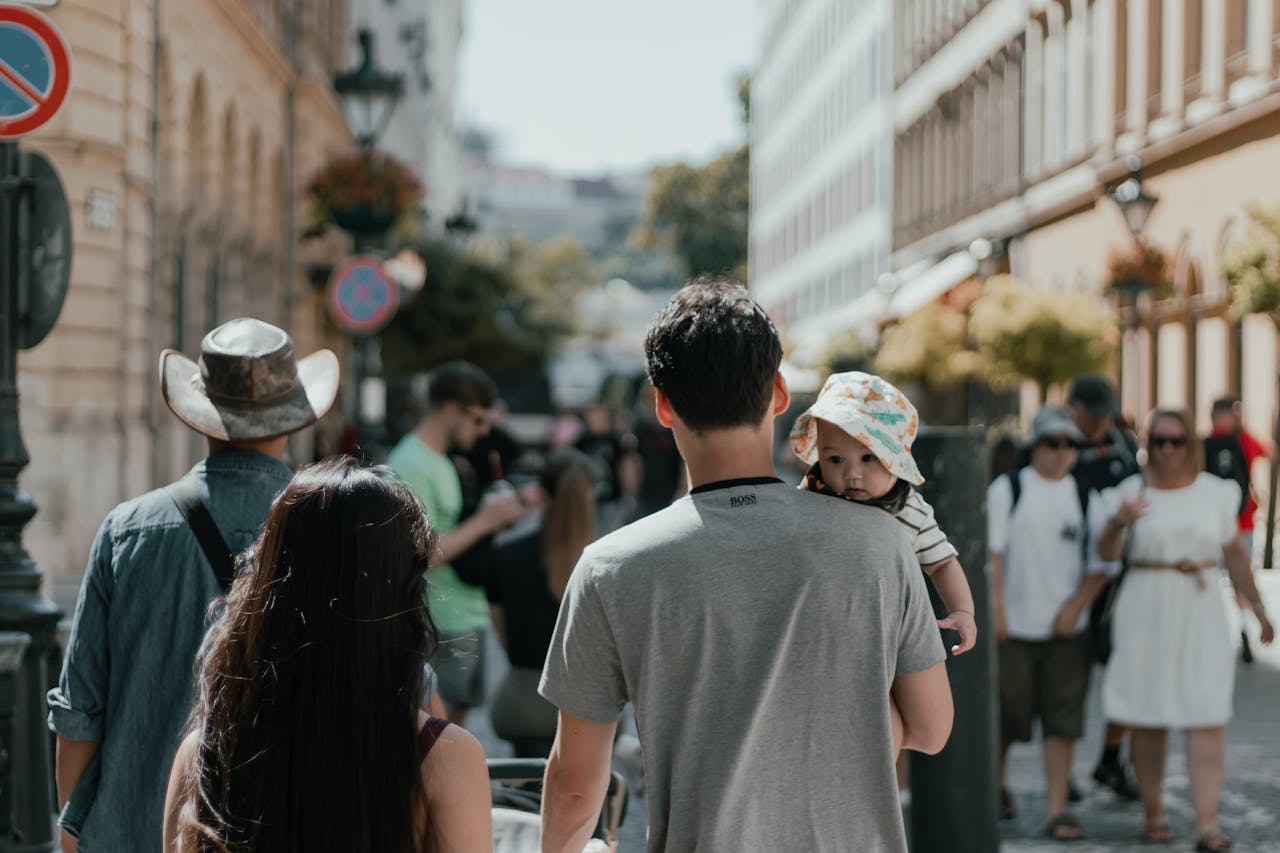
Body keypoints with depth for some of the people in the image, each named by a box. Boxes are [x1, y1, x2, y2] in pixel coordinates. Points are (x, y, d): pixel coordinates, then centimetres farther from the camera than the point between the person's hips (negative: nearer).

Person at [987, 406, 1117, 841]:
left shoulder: (1085, 498, 7)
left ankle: (1057, 809, 2)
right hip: (1013, 625, -2)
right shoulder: (1007, 490, -2)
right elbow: (989, 551, -6)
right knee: (1005, 713, 6)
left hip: (1066, 627, 2)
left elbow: (1100, 563, 8)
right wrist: (995, 606, -13)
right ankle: (996, 785, 32)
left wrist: (1076, 606, -4)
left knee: (1063, 720, -2)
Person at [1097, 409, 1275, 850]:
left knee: (1208, 717, -8)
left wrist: (1258, 607, 15)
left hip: (1201, 611, 1)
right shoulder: (1133, 491, 1)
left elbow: (1235, 554, 14)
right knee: (1149, 718, 5)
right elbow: (1106, 553, -9)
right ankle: (1153, 814, 19)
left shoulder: (1215, 492, 6)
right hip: (1146, 611, -1)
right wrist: (1118, 524, -29)